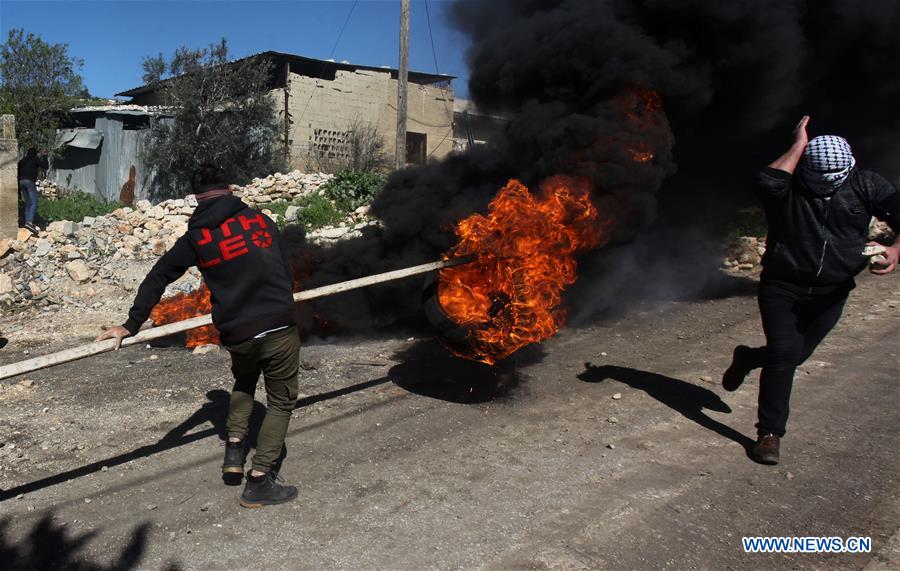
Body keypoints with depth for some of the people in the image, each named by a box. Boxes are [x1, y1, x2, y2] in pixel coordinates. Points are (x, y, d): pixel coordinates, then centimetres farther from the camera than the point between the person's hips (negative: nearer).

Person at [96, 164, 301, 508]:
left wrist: (131, 324, 14)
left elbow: (157, 279, 7)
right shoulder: (260, 220, 5)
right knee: (281, 401, 12)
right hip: (280, 327, -2)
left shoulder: (196, 238, 5)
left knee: (244, 383, 33)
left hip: (237, 334, 2)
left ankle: (234, 448, 24)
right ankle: (260, 482, 10)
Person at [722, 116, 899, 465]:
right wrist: (798, 146, -27)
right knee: (784, 354, -13)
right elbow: (766, 183, -37)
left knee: (797, 355, 14)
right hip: (782, 287, -4)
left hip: (830, 293, 4)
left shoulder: (866, 186, -4)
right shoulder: (789, 187, -14)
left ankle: (746, 358, 46)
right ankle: (770, 433, 0)